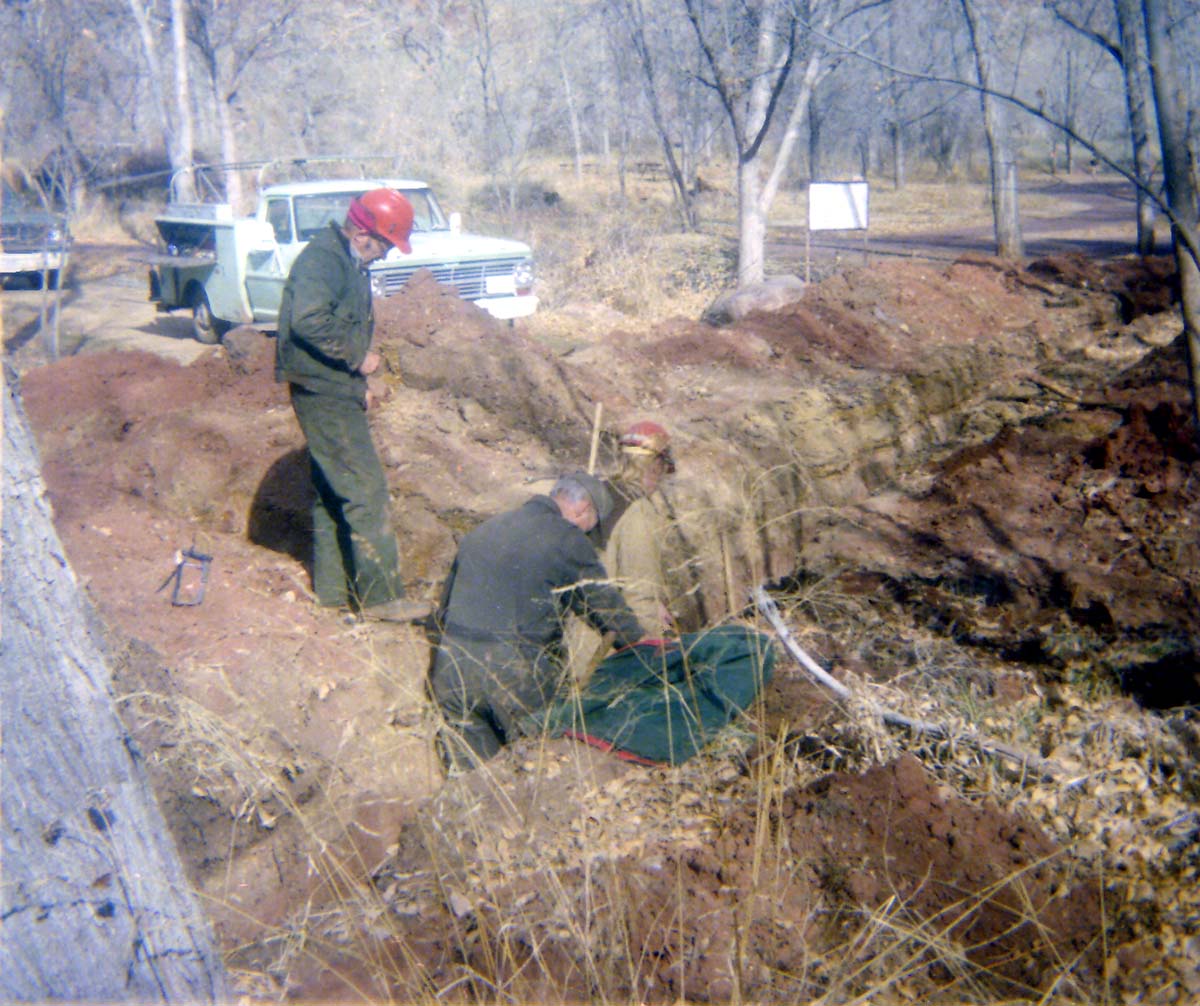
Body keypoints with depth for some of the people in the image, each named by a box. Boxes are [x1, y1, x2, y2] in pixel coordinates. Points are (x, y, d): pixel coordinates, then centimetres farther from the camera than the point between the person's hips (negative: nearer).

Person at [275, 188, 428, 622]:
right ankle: (380, 594, -4)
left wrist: (357, 385, 18)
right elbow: (309, 321, -30)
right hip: (322, 392, -11)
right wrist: (358, 356, -20)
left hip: (335, 391, 11)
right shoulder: (323, 260, -16)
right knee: (366, 490, -9)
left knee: (332, 489, 15)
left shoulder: (348, 262, 16)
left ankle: (333, 586, 24)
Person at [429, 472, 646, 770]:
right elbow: (608, 607, 4)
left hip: (451, 671, 6)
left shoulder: (481, 531, 17)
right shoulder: (568, 541, -3)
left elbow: (444, 610, 22)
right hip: (517, 675, -6)